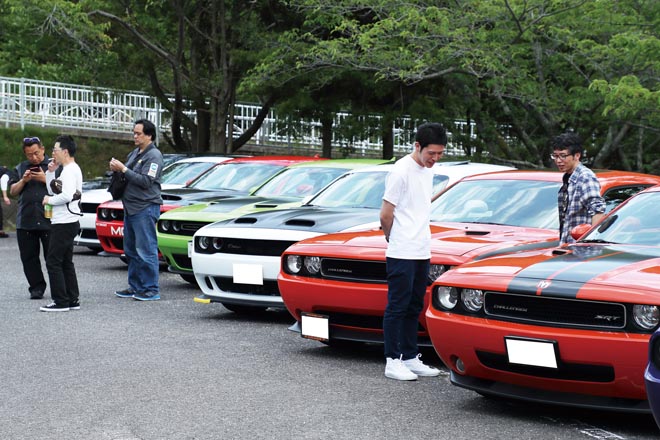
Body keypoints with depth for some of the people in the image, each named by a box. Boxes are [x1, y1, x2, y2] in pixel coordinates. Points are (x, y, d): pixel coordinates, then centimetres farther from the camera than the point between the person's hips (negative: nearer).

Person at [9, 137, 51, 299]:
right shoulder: (20, 168, 16)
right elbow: (12, 191, 13)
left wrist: (45, 179, -12)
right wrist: (23, 180, -5)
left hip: (49, 220, -4)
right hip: (25, 221, 4)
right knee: (29, 257, 4)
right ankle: (36, 287, 12)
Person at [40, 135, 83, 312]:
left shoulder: (70, 170, -14)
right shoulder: (69, 169, 18)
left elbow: (66, 196, -26)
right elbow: (52, 190, 19)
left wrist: (49, 200, -11)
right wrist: (50, 172, 9)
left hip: (64, 223, -11)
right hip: (66, 222, 11)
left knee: (53, 262, -8)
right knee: (66, 262, 13)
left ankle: (61, 302, -9)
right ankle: (72, 299, 15)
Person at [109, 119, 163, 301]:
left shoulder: (154, 156, -9)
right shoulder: (134, 154, 18)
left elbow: (146, 181, -18)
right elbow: (128, 176, 23)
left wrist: (123, 169, -17)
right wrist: (117, 168, 2)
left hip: (145, 208, -9)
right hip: (130, 208, 9)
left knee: (146, 251, -8)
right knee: (131, 251, 13)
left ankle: (151, 289, -4)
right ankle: (135, 287, 21)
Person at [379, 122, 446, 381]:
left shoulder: (427, 170, 13)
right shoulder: (402, 171, -13)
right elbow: (386, 215, -11)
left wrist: (422, 240, 14)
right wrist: (392, 239, 4)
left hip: (422, 252, 8)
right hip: (401, 253, -8)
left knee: (414, 308, 13)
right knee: (397, 307, -4)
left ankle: (410, 358, 20)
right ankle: (392, 362, 0)